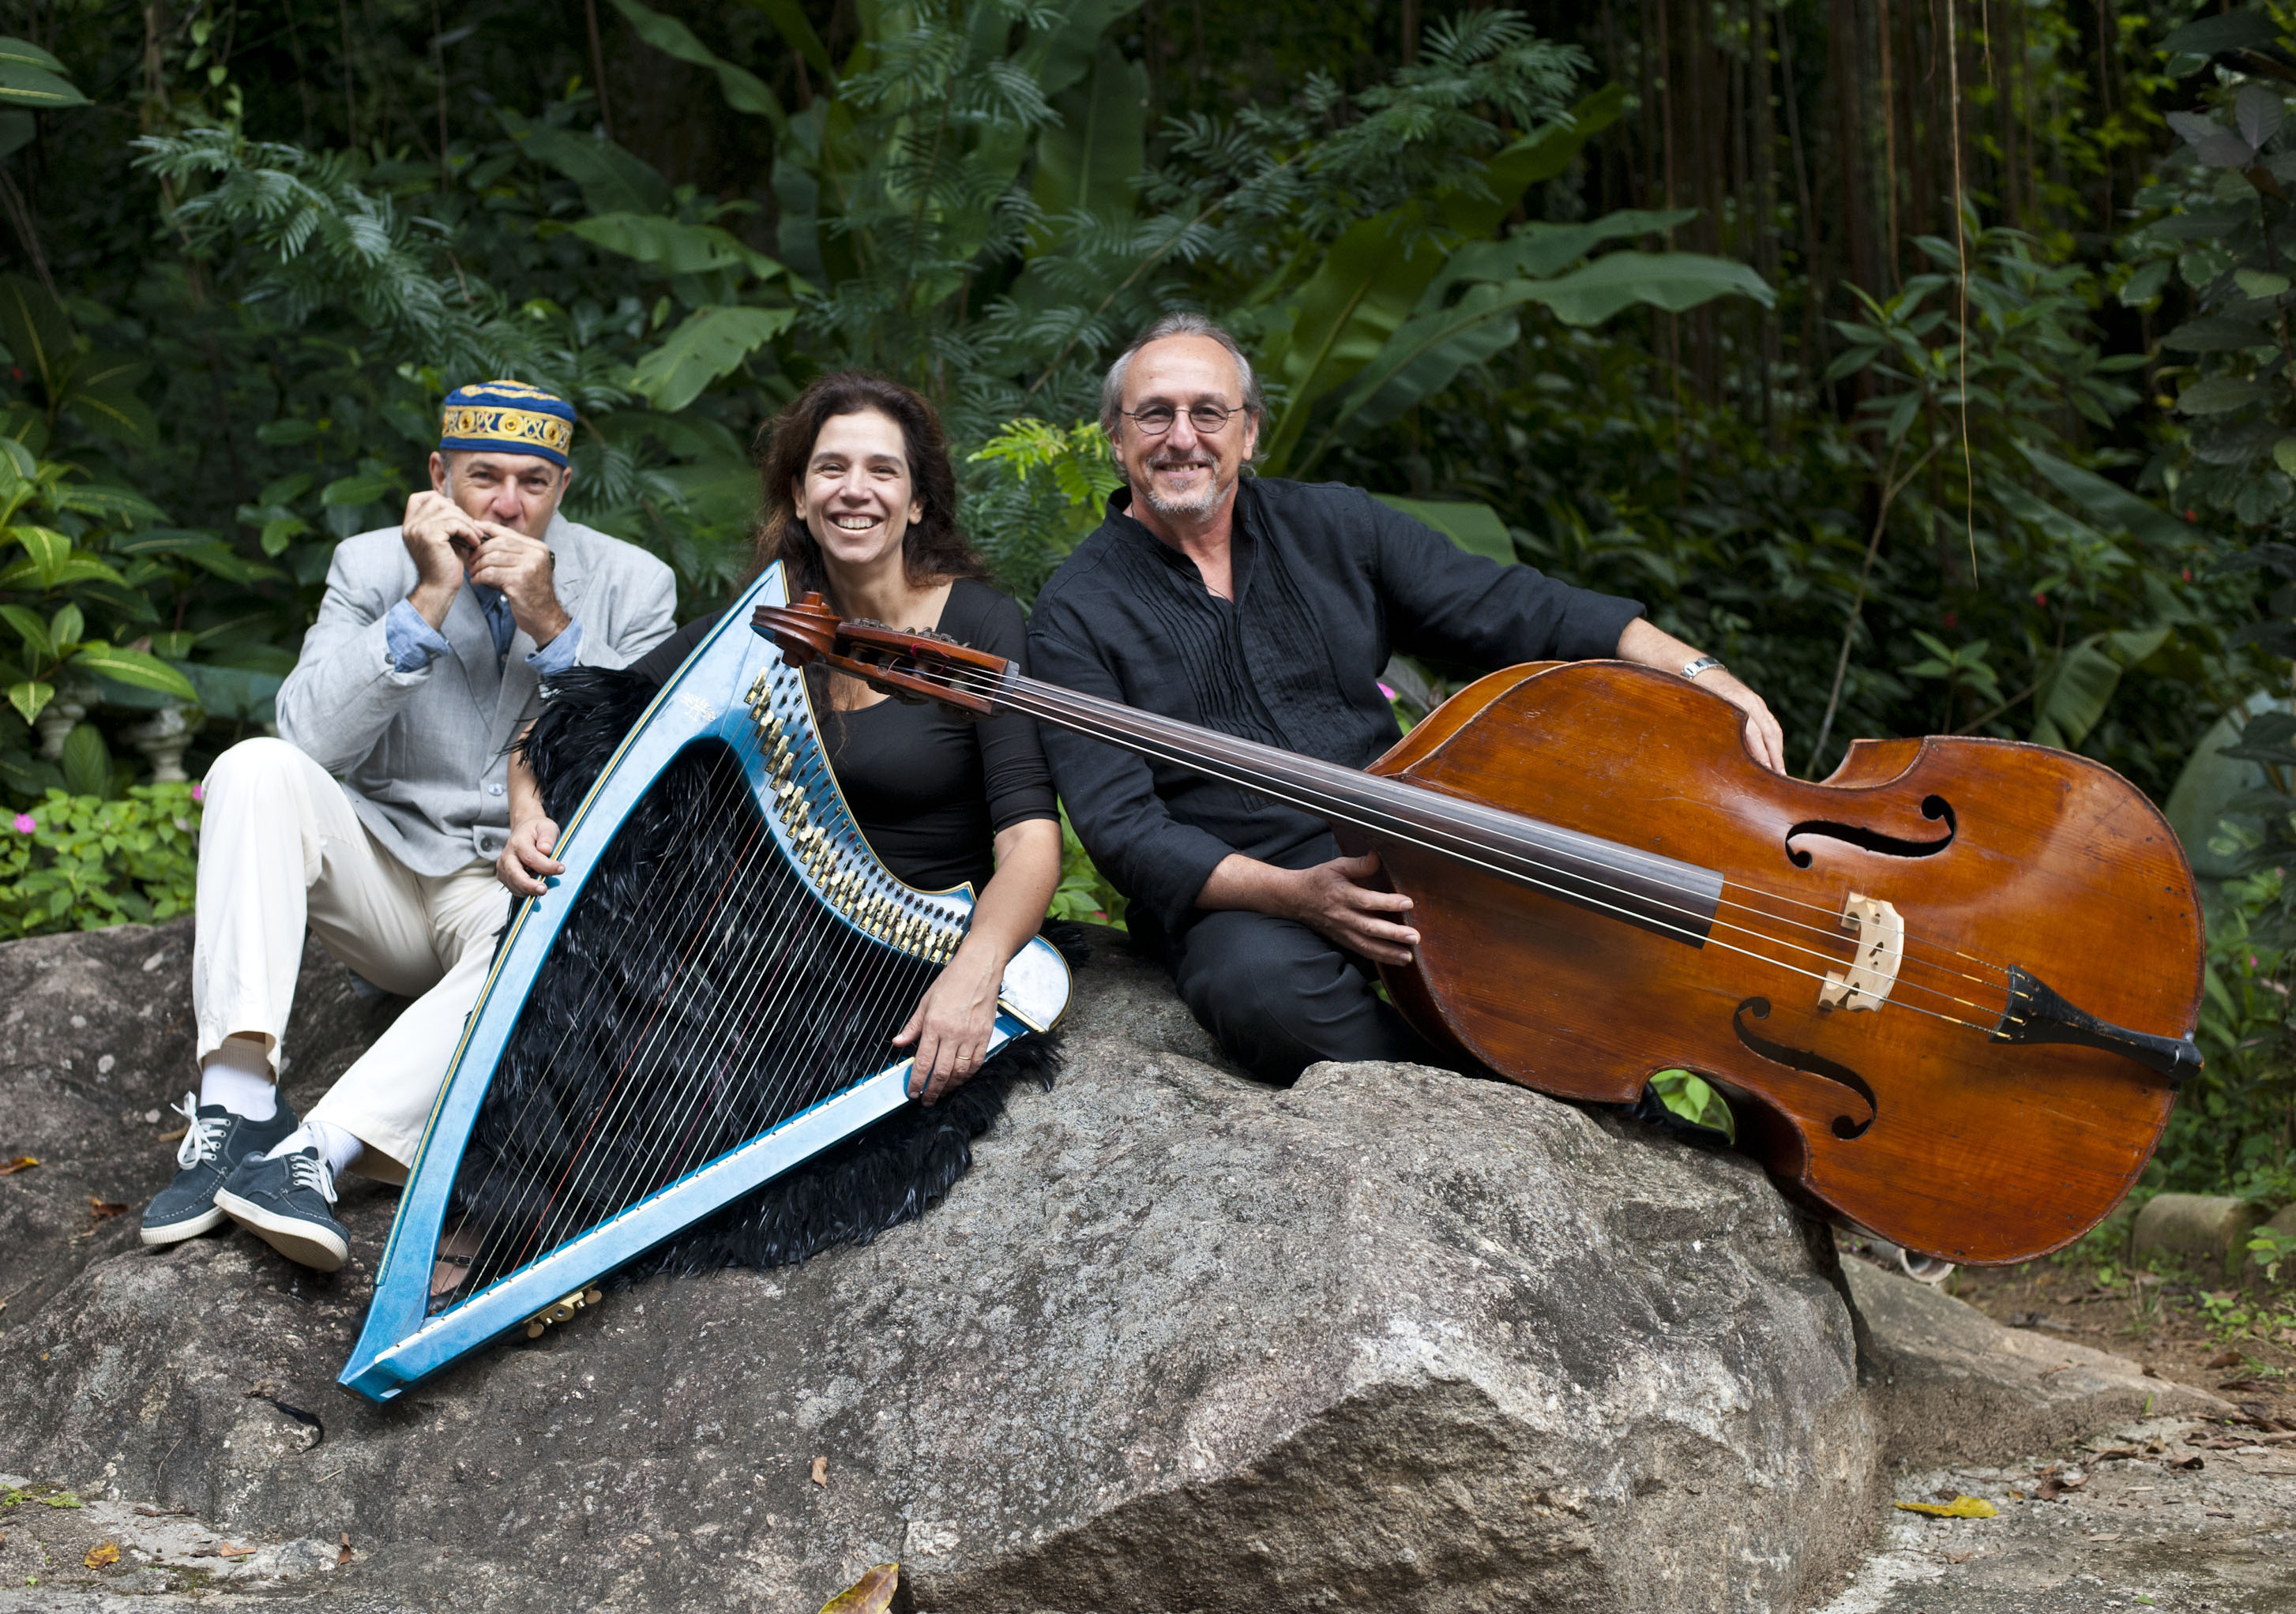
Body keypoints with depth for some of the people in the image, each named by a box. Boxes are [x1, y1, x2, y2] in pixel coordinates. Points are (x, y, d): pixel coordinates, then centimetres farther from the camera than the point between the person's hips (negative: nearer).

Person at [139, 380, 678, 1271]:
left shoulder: (635, 586, 1)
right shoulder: (374, 566, 2)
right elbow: (312, 737, -12)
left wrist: (553, 626, -17)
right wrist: (429, 600, -18)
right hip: (386, 876, 2)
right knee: (257, 768, -26)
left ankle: (315, 1148, -46)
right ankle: (236, 1104, -34)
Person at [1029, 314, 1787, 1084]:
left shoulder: (1333, 527, 11)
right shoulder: (1075, 615, -1)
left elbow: (1509, 608, 7)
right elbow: (1118, 825, -10)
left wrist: (1694, 672, -8)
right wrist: (1291, 893, -25)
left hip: (1406, 860, 3)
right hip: (1239, 898, -3)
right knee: (1260, 982, -39)